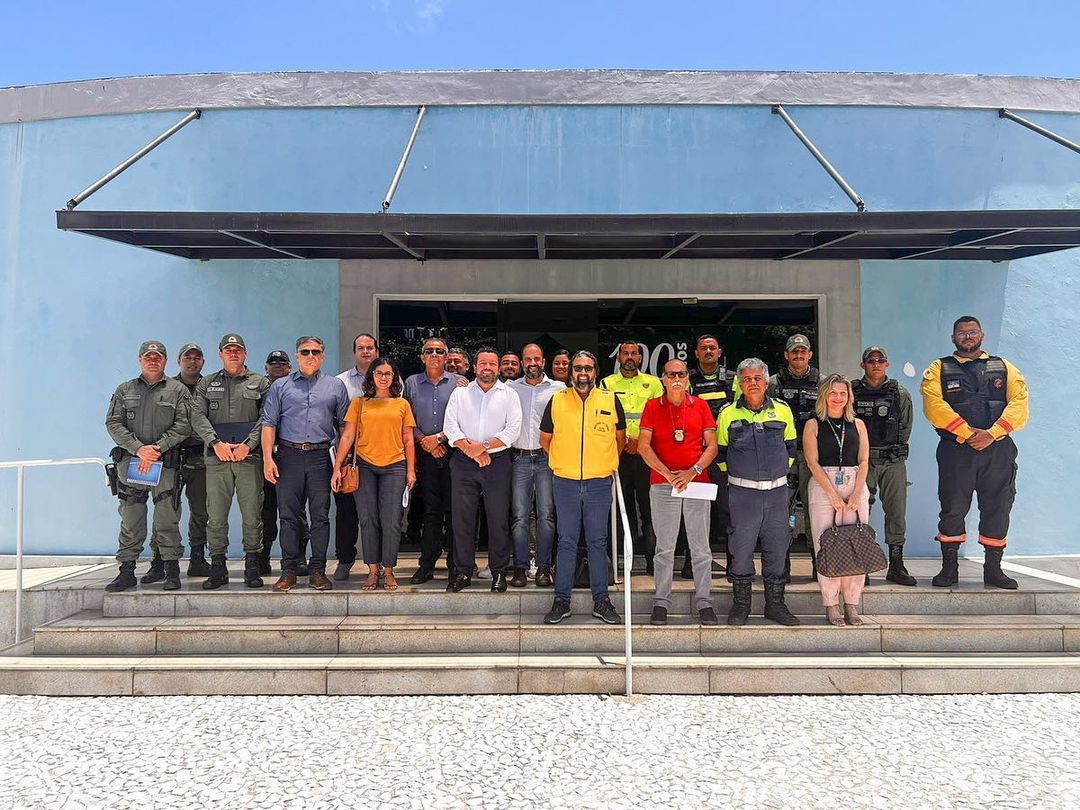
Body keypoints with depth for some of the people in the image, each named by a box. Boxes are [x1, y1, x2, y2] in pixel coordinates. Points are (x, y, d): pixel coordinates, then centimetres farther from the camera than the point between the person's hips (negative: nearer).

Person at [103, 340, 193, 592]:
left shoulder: (178, 390, 8)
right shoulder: (124, 390, 14)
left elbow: (183, 425, -2)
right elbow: (113, 423, 4)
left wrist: (158, 448, -14)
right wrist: (138, 448, -10)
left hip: (166, 462, -2)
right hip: (130, 460, 2)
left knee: (166, 519, -2)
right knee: (130, 520, 6)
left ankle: (171, 571, 5)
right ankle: (126, 572, 13)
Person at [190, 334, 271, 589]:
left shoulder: (260, 383, 11)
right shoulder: (206, 384, 16)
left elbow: (266, 418, 1)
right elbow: (198, 416, 5)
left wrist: (248, 445, -11)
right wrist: (216, 443, -10)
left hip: (250, 456, -1)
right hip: (216, 456, 2)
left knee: (252, 514, -1)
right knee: (216, 515, 1)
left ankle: (252, 567, 8)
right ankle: (217, 567, 10)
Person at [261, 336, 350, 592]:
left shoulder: (335, 386, 12)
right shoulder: (281, 386, 11)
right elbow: (269, 423, 7)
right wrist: (268, 458, -4)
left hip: (321, 456, 0)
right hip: (289, 455, 0)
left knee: (320, 514, 1)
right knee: (288, 514, 1)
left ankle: (317, 570, 8)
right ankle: (289, 570, 8)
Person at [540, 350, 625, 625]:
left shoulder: (610, 400, 2)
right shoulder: (557, 401, 2)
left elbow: (620, 438, 15)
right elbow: (545, 439, 14)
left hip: (599, 483, 0)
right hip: (565, 483, 0)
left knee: (598, 542, 6)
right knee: (566, 542, 6)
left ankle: (601, 601, 14)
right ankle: (561, 600, 14)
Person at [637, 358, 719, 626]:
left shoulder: (700, 405, 8)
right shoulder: (653, 406, 6)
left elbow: (712, 446, 5)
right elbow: (643, 446, -1)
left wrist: (693, 471, -10)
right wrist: (668, 473, -11)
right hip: (662, 484, -1)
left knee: (701, 546, 3)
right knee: (664, 547, 4)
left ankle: (704, 603, 12)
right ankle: (661, 602, 11)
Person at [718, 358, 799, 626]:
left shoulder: (783, 410, 5)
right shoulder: (728, 414, 0)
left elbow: (791, 446, 17)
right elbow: (720, 452, 9)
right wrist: (734, 473, 9)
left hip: (777, 490, 2)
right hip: (742, 492, -2)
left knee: (777, 546, 7)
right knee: (741, 546, 1)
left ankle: (775, 603, 19)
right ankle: (740, 603, 14)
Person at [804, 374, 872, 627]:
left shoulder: (858, 424, 12)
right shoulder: (813, 425, 4)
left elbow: (863, 461, 6)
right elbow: (812, 462, -3)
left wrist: (856, 493, -7)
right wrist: (833, 494, -11)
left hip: (856, 486, 3)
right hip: (823, 487, -2)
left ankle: (851, 604, 5)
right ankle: (831, 605, 2)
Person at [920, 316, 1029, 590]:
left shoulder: (1004, 368, 14)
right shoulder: (939, 369, 7)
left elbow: (1019, 403, 0)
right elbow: (934, 404, -9)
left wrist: (991, 434, -14)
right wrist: (968, 433, -17)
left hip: (997, 449, 2)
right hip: (955, 451, -2)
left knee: (997, 508, 4)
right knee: (953, 508, 1)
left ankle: (993, 568, 16)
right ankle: (949, 568, 12)